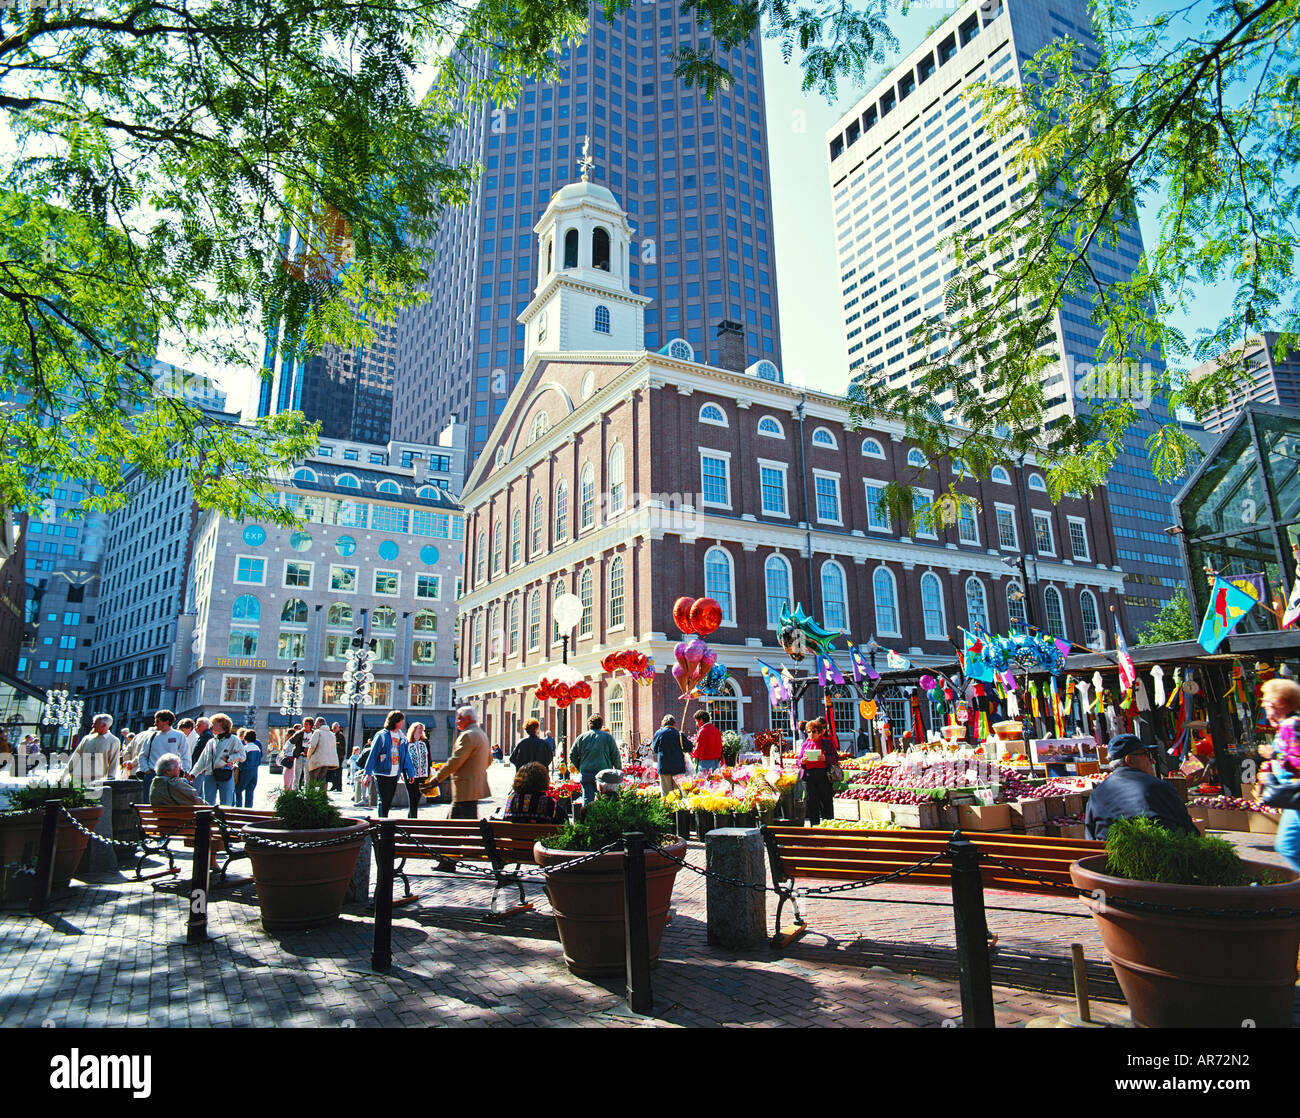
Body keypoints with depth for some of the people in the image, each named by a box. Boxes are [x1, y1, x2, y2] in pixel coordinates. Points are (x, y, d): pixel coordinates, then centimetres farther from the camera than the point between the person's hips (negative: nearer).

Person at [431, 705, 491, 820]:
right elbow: (489, 759, 23)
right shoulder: (482, 734, 15)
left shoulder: (468, 735, -17)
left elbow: (455, 761, -19)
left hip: (466, 791, -10)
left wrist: (437, 778, -11)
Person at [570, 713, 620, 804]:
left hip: (586, 774, 1)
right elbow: (616, 756, 2)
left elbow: (572, 755, 10)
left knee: (587, 800, 1)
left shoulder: (581, 737, 7)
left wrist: (580, 768, 19)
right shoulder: (608, 737, 3)